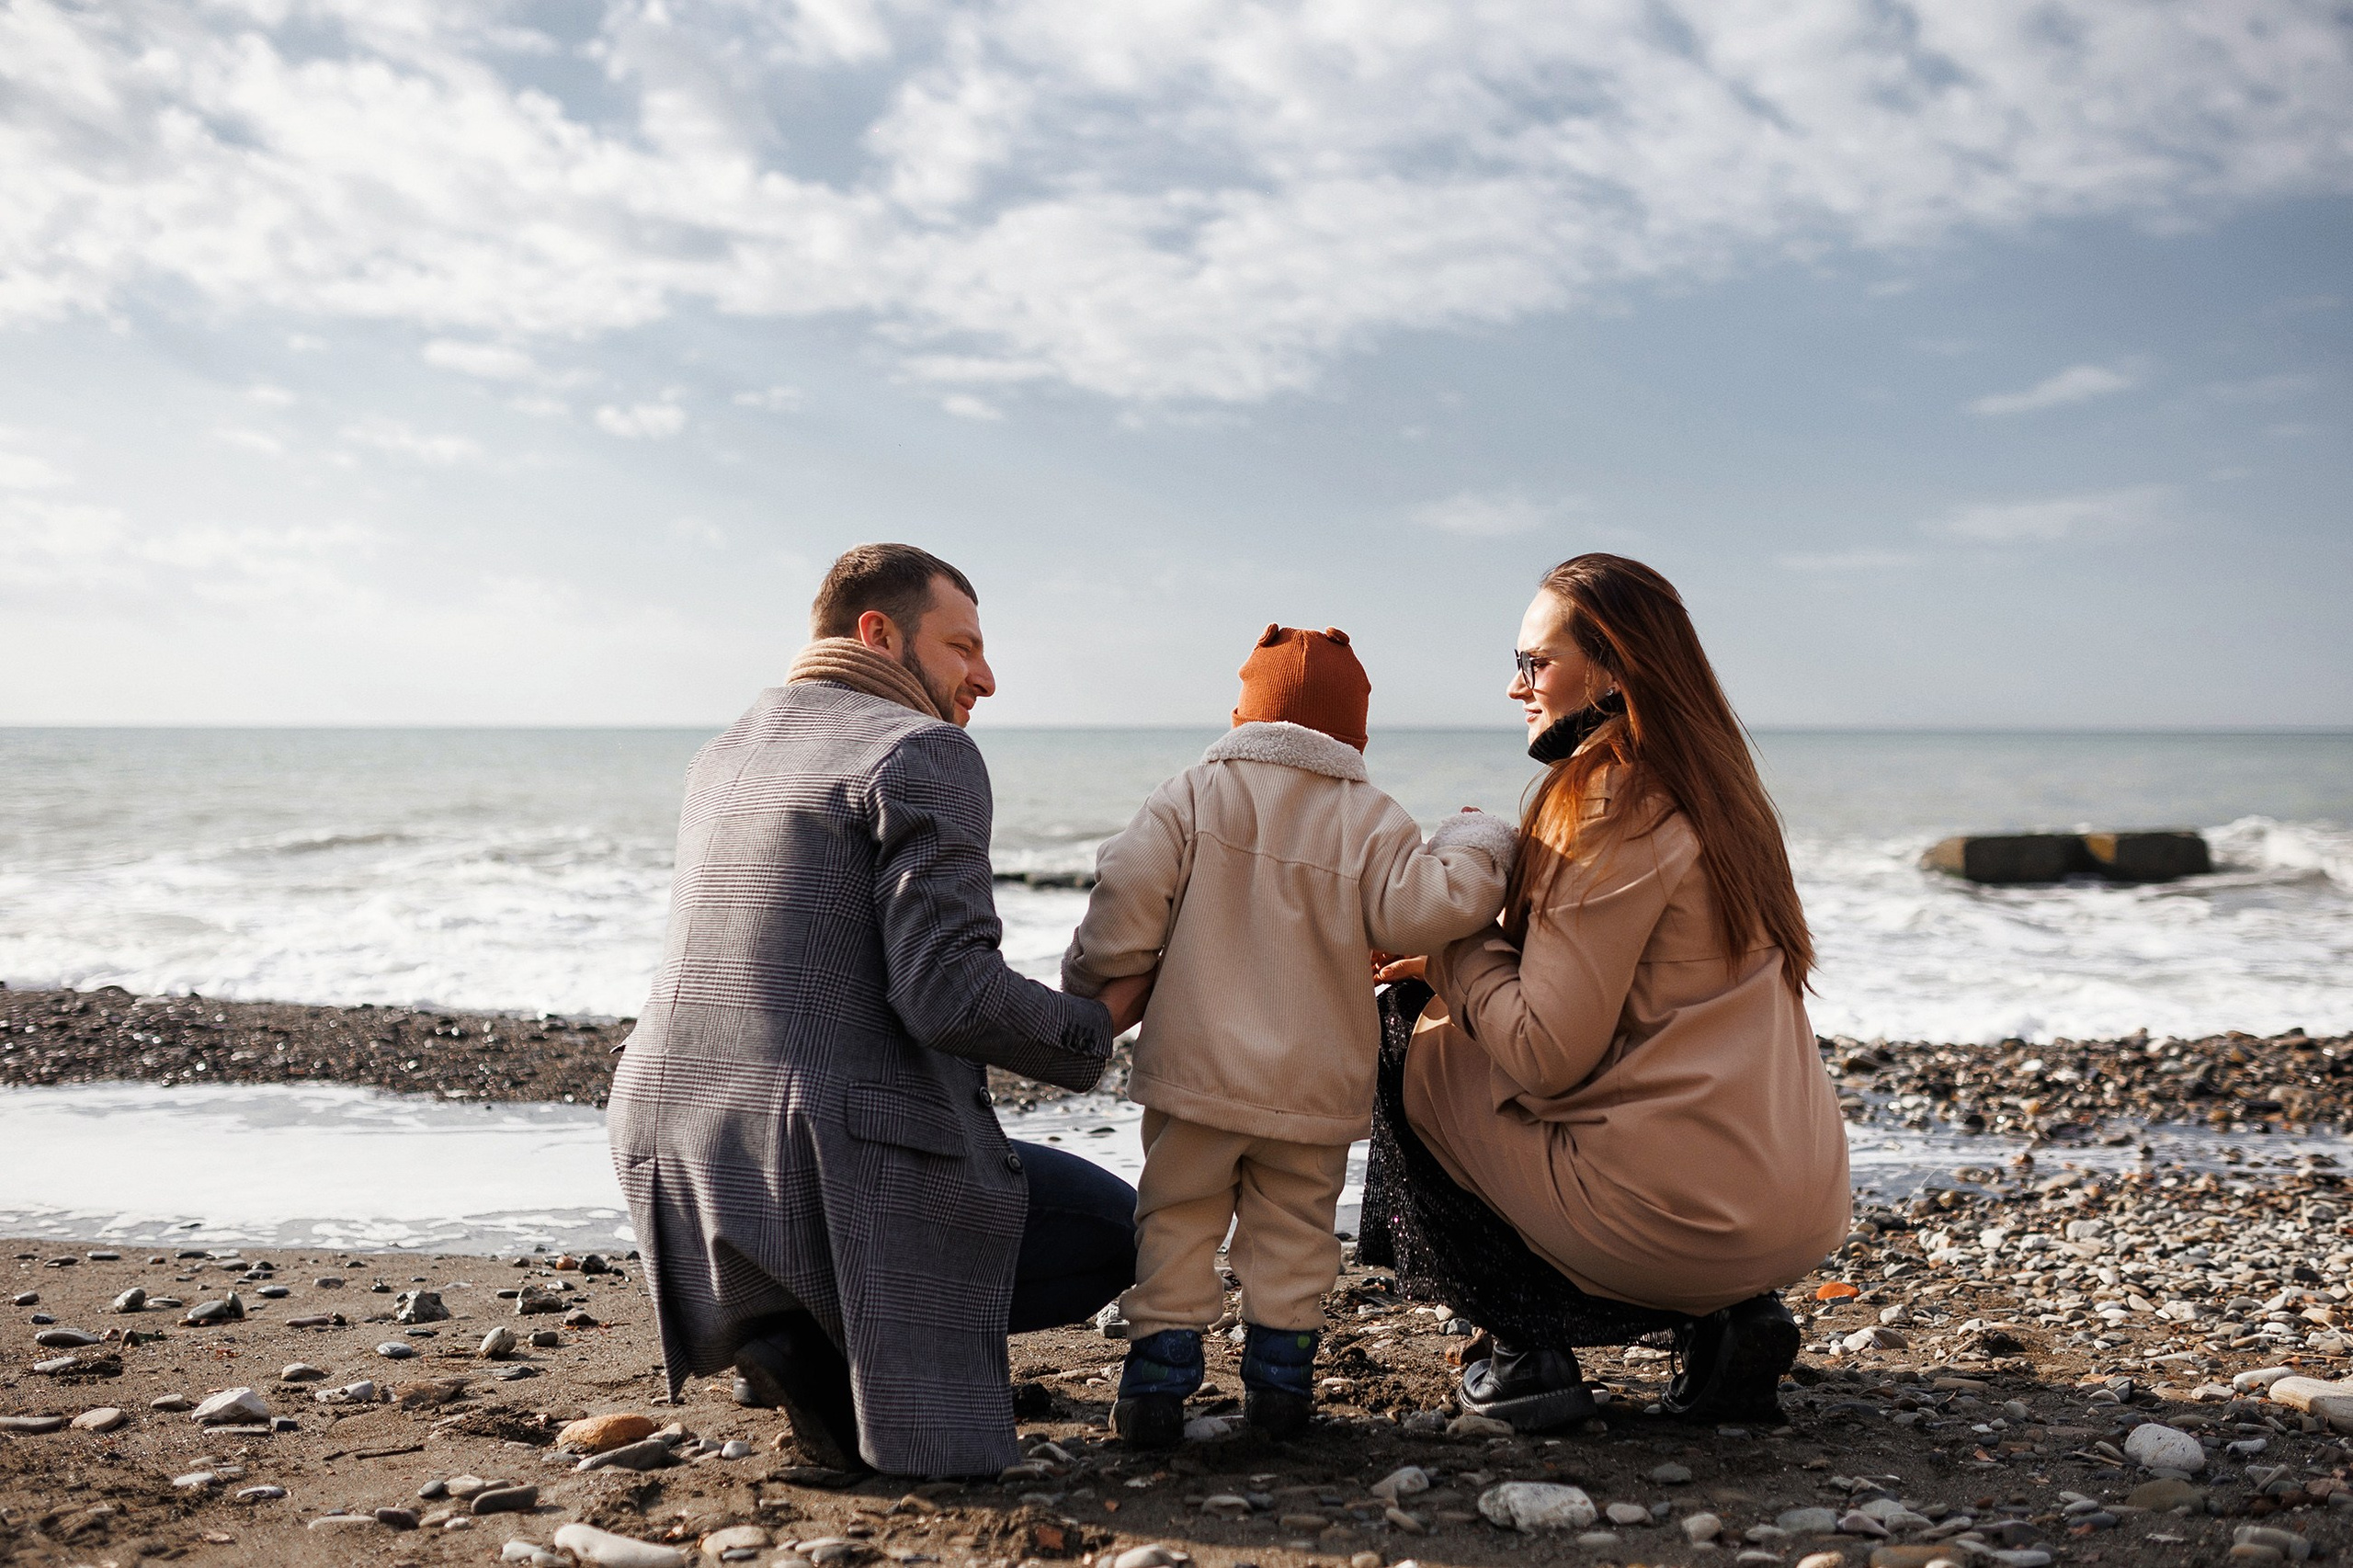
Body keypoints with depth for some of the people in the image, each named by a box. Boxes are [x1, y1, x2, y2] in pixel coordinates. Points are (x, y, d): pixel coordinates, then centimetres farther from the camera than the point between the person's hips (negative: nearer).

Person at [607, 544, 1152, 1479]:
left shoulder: (719, 761, 17)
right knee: (1115, 1231, 13)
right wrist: (1098, 1026, -2)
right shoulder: (924, 753, -8)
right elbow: (949, 993, -18)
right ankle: (831, 1342, -3)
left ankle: (801, 1336, 15)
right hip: (841, 1182, -8)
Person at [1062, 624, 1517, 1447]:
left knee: (1176, 1222, 10)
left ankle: (1157, 1379, 7)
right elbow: (1418, 908, -12)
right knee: (1293, 1228, 15)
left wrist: (1091, 991, 5)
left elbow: (1128, 895, -9)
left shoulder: (1191, 795, 0)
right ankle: (1279, 1377, 17)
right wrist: (1475, 849, 6)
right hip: (1315, 1082, 1)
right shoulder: (1371, 821, -1)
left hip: (1196, 1067, 0)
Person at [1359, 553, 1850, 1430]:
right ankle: (1724, 1322, 14)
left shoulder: (1609, 809, -14)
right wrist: (1460, 955, 12)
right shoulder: (1715, 795, 14)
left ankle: (1532, 1351, 8)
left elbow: (1545, 1054, -17)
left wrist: (1451, 940, -2)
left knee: (1415, 1058, 9)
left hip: (1687, 1217, -8)